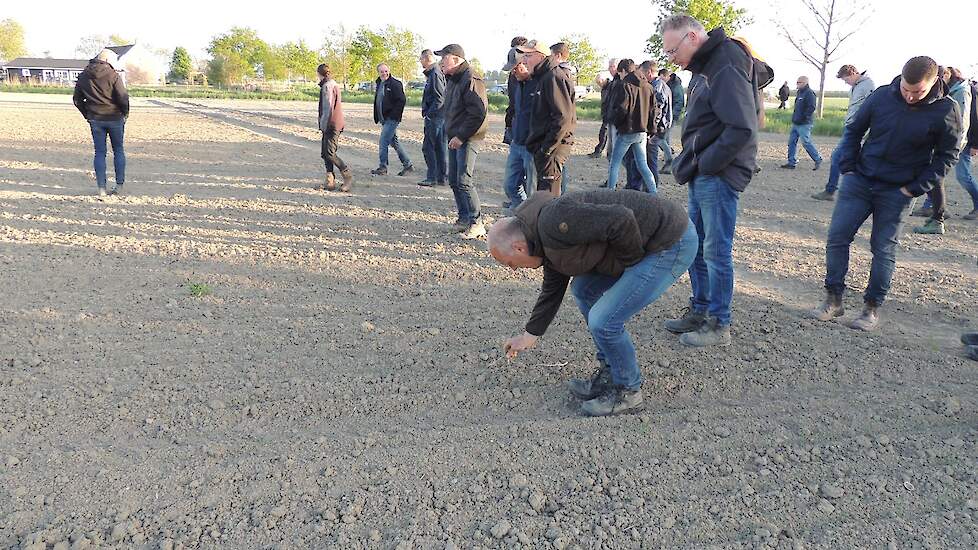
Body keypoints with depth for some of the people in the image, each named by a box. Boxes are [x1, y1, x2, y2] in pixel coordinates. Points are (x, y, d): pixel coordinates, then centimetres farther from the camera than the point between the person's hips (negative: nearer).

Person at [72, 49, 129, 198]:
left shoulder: (83, 76, 5)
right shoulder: (113, 75, -11)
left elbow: (77, 99, 9)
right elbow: (123, 98, -16)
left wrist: (87, 115, 17)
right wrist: (125, 113, 1)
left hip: (95, 119, 3)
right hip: (115, 118, -3)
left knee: (99, 153, 6)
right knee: (118, 151, 12)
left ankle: (101, 188, 1)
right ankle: (119, 185, 12)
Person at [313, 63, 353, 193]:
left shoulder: (327, 86, -13)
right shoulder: (334, 84, 17)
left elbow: (328, 107, -18)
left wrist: (323, 125, -16)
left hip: (331, 124, -10)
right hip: (336, 124, 10)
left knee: (329, 153, -9)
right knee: (325, 153, 10)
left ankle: (348, 175, -2)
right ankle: (329, 181, 10)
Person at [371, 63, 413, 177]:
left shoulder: (395, 84, -11)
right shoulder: (379, 84, 15)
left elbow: (402, 100, -16)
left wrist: (394, 115, -17)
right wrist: (377, 117, 15)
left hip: (391, 119, -9)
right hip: (384, 119, 9)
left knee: (383, 141, -9)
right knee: (394, 142, 12)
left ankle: (383, 168, 1)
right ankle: (408, 165, 19)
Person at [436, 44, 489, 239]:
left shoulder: (471, 80, -15)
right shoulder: (452, 80, 16)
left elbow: (478, 114, -21)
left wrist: (461, 136, -19)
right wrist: (451, 134, 14)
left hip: (468, 138, -10)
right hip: (454, 138, 10)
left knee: (464, 181, -12)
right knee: (454, 180, 12)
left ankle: (476, 223, -5)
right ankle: (464, 218, 22)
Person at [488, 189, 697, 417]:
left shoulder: (554, 222, -23)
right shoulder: (547, 243, 11)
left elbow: (621, 220, -29)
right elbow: (552, 289, 24)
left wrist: (630, 261, -12)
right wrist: (530, 335, 31)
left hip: (672, 243, -11)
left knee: (603, 321, -11)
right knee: (583, 289, 18)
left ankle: (627, 392, 12)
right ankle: (609, 376, 26)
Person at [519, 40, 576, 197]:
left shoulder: (554, 77, -13)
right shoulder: (543, 78, 19)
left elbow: (563, 117, -21)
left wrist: (547, 147, -20)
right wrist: (536, 145, 16)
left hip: (552, 148, -11)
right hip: (543, 148, 11)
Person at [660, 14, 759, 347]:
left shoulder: (726, 67, -17)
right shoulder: (704, 67, 14)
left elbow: (742, 129, -24)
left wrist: (705, 165, -18)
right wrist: (689, 164, 9)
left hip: (719, 177, -10)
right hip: (702, 176, 10)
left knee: (716, 252, -2)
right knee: (695, 247, 15)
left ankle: (719, 326, 9)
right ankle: (699, 312, 28)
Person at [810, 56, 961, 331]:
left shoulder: (945, 110, -10)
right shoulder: (882, 96, -5)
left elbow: (946, 155, -1)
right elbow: (854, 130, 8)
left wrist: (915, 188, -8)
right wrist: (848, 168, 0)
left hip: (897, 192, -2)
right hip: (859, 182, 2)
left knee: (884, 250, 3)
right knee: (836, 238, -2)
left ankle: (872, 308, 16)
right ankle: (833, 300, 9)